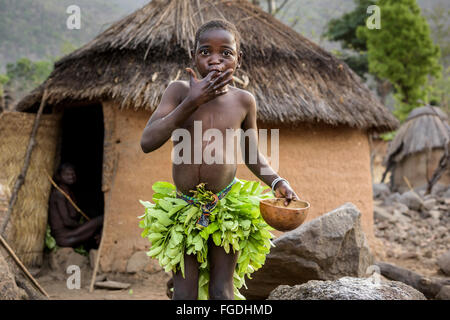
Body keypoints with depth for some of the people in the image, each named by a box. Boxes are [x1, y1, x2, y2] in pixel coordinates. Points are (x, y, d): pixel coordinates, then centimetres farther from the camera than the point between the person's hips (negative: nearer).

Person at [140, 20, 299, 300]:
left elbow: (252, 156, 10)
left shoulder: (244, 100, -3)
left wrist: (276, 181, -9)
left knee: (222, 291, 7)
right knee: (185, 292, 5)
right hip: (183, 207, 0)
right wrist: (192, 102, -24)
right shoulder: (179, 91, -7)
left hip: (228, 208, 1)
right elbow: (147, 142, -18)